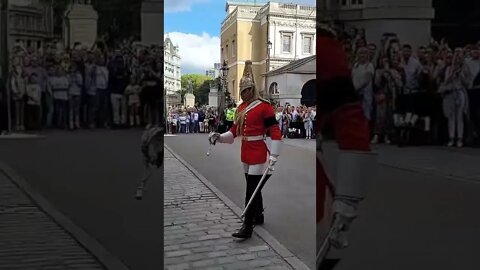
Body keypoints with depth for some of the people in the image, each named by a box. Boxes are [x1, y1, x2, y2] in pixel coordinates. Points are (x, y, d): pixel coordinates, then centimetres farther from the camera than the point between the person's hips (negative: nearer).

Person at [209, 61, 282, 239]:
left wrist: (273, 157, -21)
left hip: (258, 155, -8)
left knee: (251, 190, -7)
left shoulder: (264, 107, -14)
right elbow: (234, 131, 13)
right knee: (253, 187, 20)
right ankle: (258, 216, 37)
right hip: (246, 155, 8)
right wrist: (219, 137, -4)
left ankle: (247, 227, -2)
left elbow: (276, 133, -17)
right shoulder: (241, 107, 11)